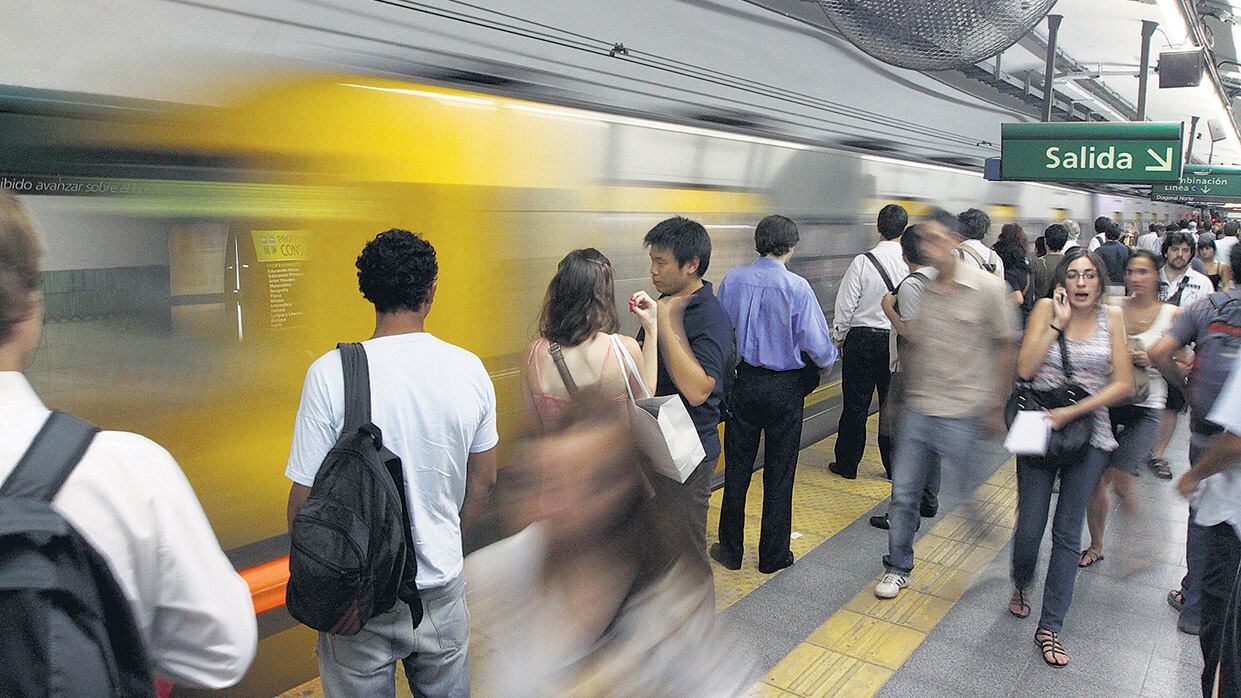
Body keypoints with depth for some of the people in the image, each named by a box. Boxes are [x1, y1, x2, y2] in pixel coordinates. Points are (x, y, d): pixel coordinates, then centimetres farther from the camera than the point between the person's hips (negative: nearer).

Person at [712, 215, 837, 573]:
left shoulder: (732, 280, -5)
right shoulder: (797, 287, -16)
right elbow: (817, 343, -14)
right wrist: (827, 361, 8)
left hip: (742, 381, 3)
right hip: (784, 386, -3)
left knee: (737, 468, 14)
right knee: (779, 475, 10)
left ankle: (731, 550, 25)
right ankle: (773, 555, 21)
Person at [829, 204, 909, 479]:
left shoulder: (862, 262, -13)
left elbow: (846, 306, -9)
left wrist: (838, 338, 4)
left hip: (862, 340, -2)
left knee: (855, 405, 6)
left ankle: (847, 464, 17)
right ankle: (896, 467, 22)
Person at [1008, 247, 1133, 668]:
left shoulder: (1112, 316, 0)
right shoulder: (1046, 309, -3)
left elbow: (1123, 383, -4)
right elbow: (1024, 369, -13)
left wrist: (1073, 411, -14)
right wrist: (1059, 322, -16)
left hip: (1088, 434, 1)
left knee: (1068, 534, 6)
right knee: (1030, 526, 4)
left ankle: (1050, 627, 17)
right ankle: (1022, 583, 38)